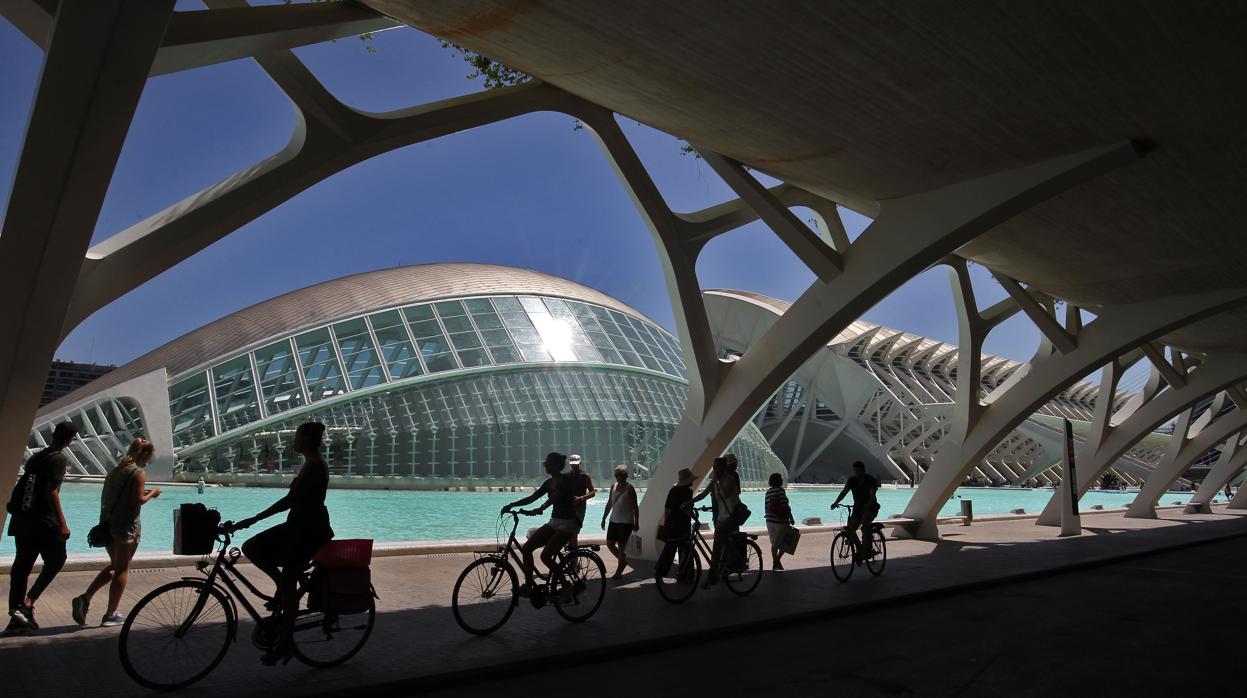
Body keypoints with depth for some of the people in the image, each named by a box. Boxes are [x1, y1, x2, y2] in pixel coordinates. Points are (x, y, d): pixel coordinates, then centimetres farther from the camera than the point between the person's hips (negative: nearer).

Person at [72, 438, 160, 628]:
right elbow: (138, 500, -18)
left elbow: (106, 496, 14)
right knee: (122, 569, 4)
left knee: (114, 566, 22)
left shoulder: (116, 470, 12)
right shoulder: (139, 473, -11)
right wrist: (151, 494, 2)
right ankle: (111, 615, 9)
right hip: (127, 525, -7)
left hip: (108, 522, 7)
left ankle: (85, 598, 7)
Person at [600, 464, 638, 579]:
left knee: (621, 546, -3)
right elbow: (609, 504, 16)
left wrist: (636, 522, -11)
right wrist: (604, 519, 15)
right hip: (614, 520, 7)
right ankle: (623, 560, 30)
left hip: (626, 522, -7)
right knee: (609, 544, 8)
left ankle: (619, 572, 8)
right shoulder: (613, 486, 8)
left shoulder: (629, 488, -10)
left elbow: (635, 507, -8)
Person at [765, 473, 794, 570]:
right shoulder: (780, 490, -12)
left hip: (770, 521, 6)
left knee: (774, 544, 15)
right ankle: (777, 560, -3)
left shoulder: (768, 492, 8)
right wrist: (791, 518, -9)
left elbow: (767, 507, 11)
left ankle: (775, 563, 19)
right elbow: (785, 506, -15)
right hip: (781, 521, -6)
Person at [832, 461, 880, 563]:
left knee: (865, 520, -35)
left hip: (871, 507, -5)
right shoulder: (852, 480, 1)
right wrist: (836, 502, -27)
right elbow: (844, 491, -10)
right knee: (850, 529, -9)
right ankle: (859, 551, 7)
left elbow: (872, 494, -26)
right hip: (858, 507, 5)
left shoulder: (871, 480, -12)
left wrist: (868, 505, -44)